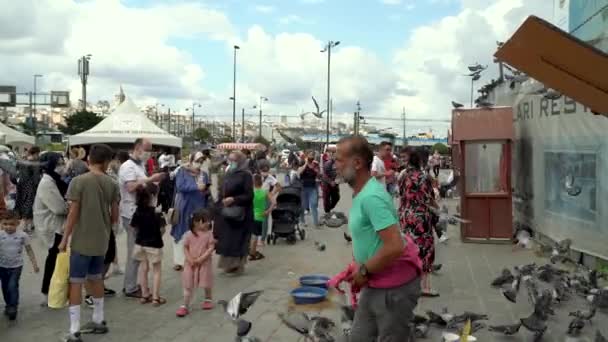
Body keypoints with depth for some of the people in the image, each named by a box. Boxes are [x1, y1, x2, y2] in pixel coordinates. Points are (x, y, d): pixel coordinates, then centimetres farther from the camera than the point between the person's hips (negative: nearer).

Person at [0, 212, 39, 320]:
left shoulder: (22, 235, -11)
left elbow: (29, 250, -2)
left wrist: (34, 263, -3)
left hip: (16, 266, -2)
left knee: (12, 286, -12)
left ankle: (13, 307, 0)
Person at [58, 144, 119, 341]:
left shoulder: (78, 181, -12)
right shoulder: (111, 184, 0)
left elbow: (73, 214, -12)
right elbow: (115, 216, 4)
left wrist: (65, 239, -3)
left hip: (81, 241, -5)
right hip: (101, 241, 5)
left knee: (75, 282, 0)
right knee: (96, 279, 19)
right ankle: (98, 321, 29)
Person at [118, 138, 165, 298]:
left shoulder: (140, 165, 16)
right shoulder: (128, 166, -14)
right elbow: (131, 187, -28)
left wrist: (153, 182, 7)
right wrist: (150, 179, -27)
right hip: (132, 214, -10)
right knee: (135, 252, -4)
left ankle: (131, 284, 24)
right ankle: (131, 288, 5)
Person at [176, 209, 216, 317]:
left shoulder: (209, 234, -9)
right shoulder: (189, 234, -7)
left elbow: (211, 248, -12)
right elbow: (185, 248, -2)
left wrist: (201, 258, -20)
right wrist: (189, 259, -14)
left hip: (204, 263, 0)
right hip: (191, 263, 1)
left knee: (206, 284, 15)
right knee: (188, 285, 3)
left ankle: (208, 299, 39)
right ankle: (185, 306, 10)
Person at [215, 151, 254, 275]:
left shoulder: (246, 175, -10)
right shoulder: (228, 174, 12)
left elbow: (249, 195, -15)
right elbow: (222, 191, 18)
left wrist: (233, 199, -24)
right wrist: (221, 201, 2)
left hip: (239, 213, -7)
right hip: (226, 211, 7)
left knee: (237, 238, -1)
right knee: (226, 238, 9)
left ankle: (236, 265, 11)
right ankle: (228, 263, 19)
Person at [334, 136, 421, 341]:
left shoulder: (371, 196, -24)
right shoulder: (360, 193, 8)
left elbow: (394, 247, -31)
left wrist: (364, 271, -17)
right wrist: (359, 268, 8)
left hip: (393, 287, -10)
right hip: (374, 285, 10)